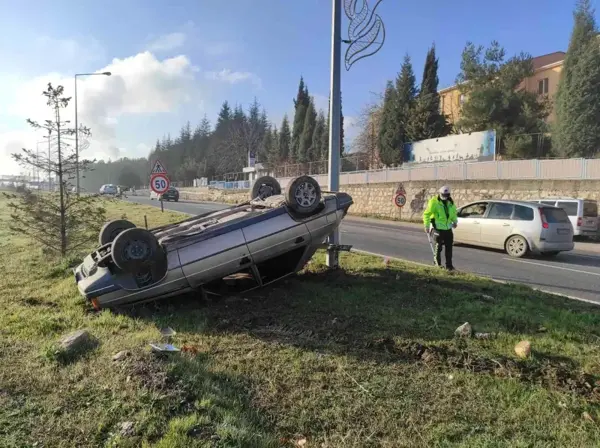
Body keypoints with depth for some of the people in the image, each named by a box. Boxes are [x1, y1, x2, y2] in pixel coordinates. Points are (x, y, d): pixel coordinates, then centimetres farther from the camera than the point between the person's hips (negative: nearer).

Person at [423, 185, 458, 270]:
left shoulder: (450, 203, 10)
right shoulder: (434, 202, -10)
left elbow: (454, 213, 27)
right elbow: (426, 214, -13)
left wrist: (455, 221, 11)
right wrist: (427, 226, -18)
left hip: (448, 228, 6)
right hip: (438, 228, -6)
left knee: (449, 247, 4)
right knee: (439, 246, -1)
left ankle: (449, 265, 11)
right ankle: (437, 262, 20)